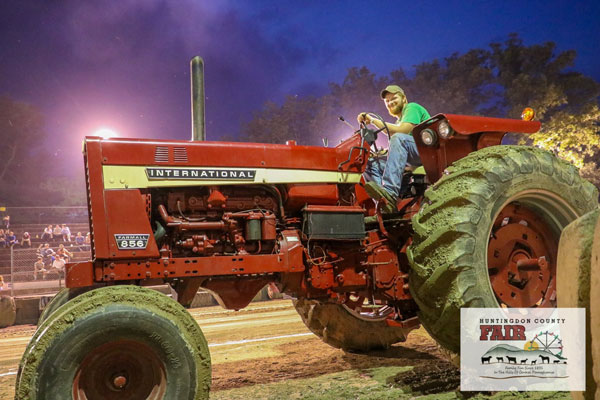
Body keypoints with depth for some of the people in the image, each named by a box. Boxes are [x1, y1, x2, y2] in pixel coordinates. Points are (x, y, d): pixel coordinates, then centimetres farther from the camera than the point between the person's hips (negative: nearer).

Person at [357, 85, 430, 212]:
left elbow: (402, 131, -15)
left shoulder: (412, 107, 4)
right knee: (371, 163, -7)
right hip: (411, 160, 8)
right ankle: (386, 202, -32)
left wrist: (373, 120, -11)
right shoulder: (399, 120, 29)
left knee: (398, 138, -34)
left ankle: (390, 192, -48)